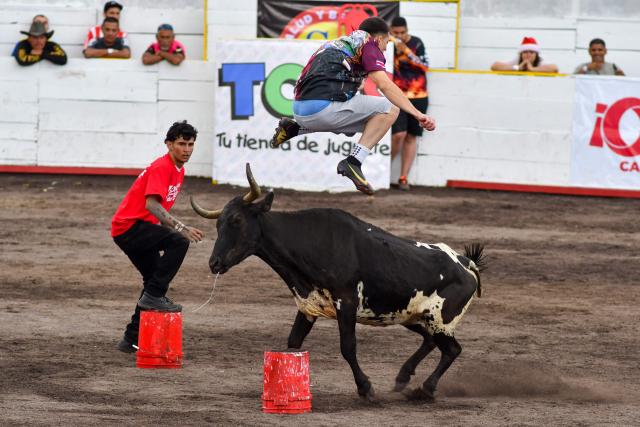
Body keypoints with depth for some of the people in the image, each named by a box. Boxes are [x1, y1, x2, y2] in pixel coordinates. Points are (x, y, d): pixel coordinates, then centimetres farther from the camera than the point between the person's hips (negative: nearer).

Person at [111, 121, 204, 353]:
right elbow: (152, 204, -30)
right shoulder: (161, 168, -17)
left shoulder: (178, 170, 14)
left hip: (141, 227, 11)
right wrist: (181, 228, -38)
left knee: (155, 279, 17)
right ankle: (154, 296, -25)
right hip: (128, 227, -11)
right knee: (178, 242, -29)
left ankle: (132, 339, 24)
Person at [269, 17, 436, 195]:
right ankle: (353, 161, -11)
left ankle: (294, 128, 18)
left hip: (299, 111, 8)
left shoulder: (337, 43, 30)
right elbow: (384, 85, -9)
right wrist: (417, 114, -13)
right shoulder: (368, 44, 7)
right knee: (389, 109, 1)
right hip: (323, 107, -8)